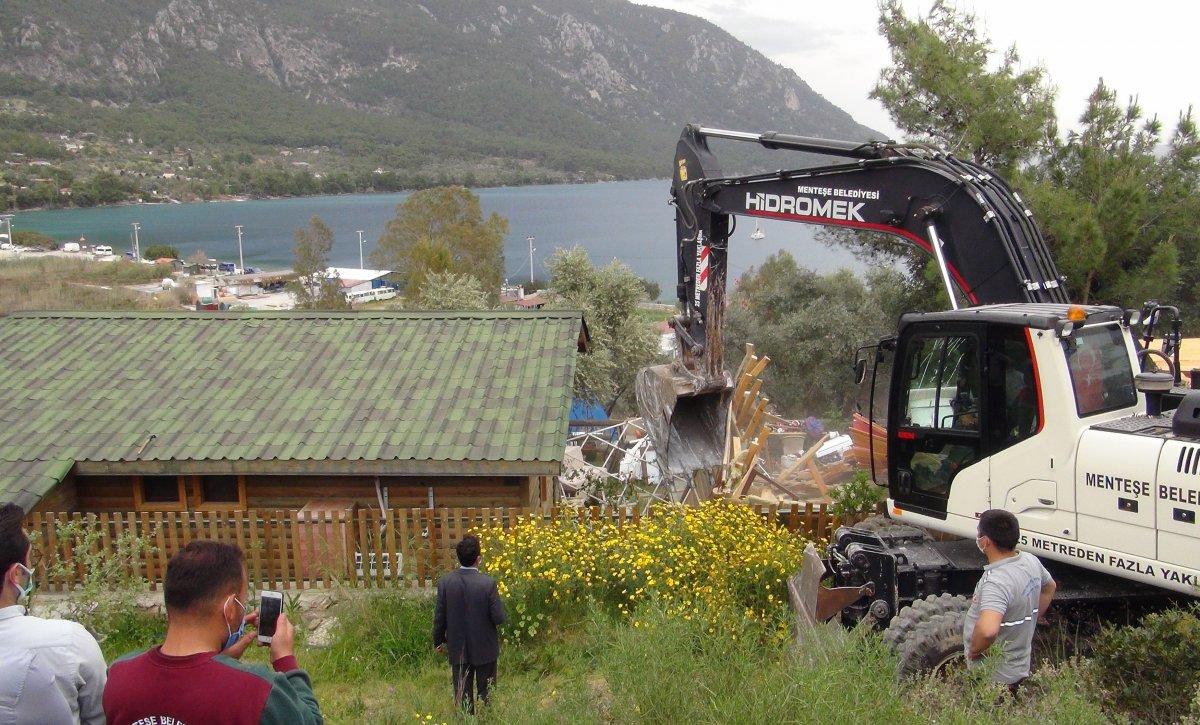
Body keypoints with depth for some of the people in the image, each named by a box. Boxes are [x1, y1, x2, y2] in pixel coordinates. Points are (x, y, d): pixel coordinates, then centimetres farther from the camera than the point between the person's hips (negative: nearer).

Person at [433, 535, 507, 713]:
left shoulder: (444, 582, -13)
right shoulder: (488, 583, -20)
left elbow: (439, 617, -5)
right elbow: (499, 618, -17)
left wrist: (438, 641, 11)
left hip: (458, 650, 2)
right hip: (485, 650, -2)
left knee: (462, 695, 15)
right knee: (487, 697, 14)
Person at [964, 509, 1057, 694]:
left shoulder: (996, 582, -33)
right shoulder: (1030, 561, -3)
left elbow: (987, 629, -48)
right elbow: (1049, 587, 20)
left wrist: (975, 649, -28)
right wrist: (1035, 618, 23)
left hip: (997, 678, -9)